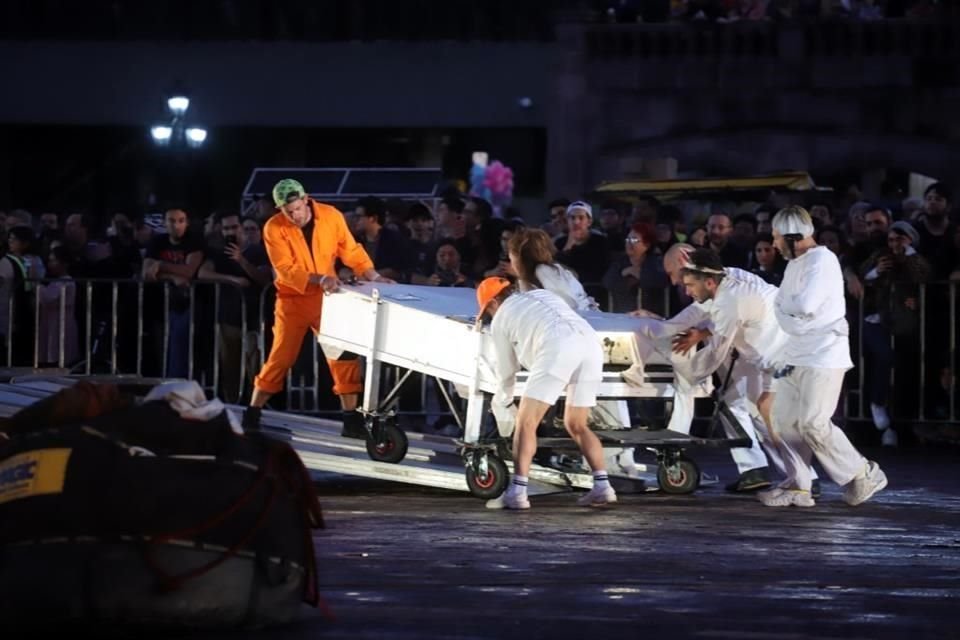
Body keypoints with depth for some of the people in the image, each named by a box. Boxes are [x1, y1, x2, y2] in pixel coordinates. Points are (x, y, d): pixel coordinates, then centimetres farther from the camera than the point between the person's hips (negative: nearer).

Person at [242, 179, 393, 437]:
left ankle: (352, 420, 6)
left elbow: (351, 251, -2)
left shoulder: (331, 216, -9)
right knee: (280, 358, -1)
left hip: (327, 298, 2)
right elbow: (286, 270, -22)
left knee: (343, 355, 0)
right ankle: (251, 416, 9)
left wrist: (373, 276, -13)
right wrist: (319, 279, -35)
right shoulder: (274, 229, -15)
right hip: (293, 300, -2)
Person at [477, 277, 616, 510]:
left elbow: (506, 371, 28)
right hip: (591, 344, 6)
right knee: (576, 425, 19)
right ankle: (602, 486, 7)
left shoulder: (501, 319, 21)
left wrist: (502, 402, 47)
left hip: (557, 349, -6)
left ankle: (517, 491, -12)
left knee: (525, 422, -1)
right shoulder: (543, 294, 37)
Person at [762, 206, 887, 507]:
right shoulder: (794, 265, 15)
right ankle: (797, 487, 9)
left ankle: (864, 474, 3)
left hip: (824, 355, -9)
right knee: (784, 417, 4)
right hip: (797, 354, 9)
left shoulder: (822, 261, -15)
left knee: (813, 423, -11)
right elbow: (780, 309, 14)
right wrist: (795, 322, -5)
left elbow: (806, 305, -24)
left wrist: (788, 304, -4)